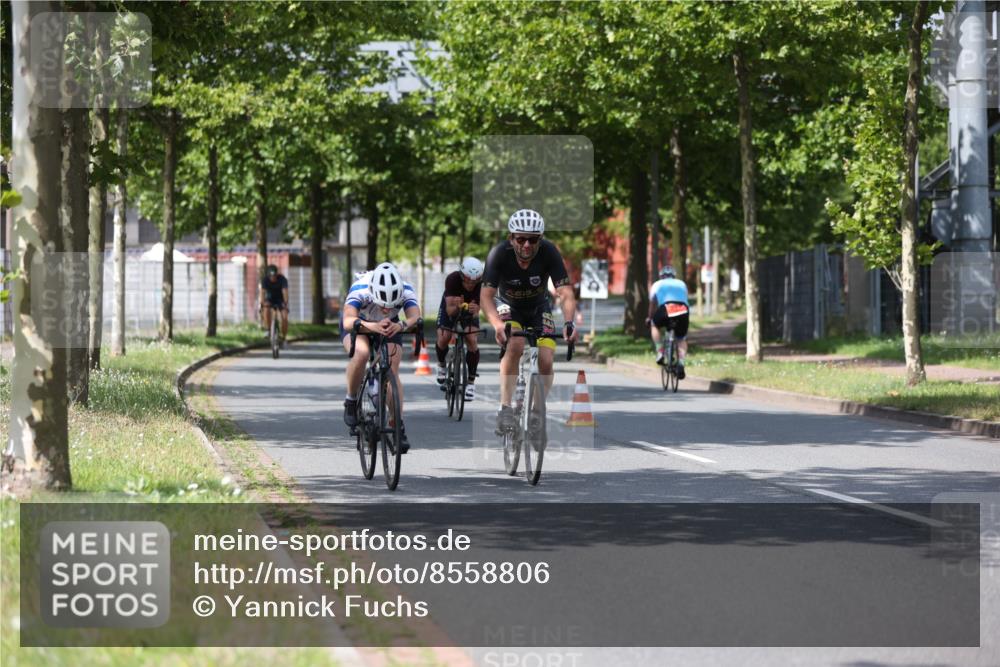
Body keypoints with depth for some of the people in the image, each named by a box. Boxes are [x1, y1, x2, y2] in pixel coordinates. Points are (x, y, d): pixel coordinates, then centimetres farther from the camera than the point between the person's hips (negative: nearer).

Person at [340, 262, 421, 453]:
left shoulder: (406, 291, -32)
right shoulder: (359, 290, -39)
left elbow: (415, 316, -45)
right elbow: (348, 321, -52)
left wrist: (401, 325, -67)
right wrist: (373, 327, -70)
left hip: (390, 327, 2)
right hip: (359, 325, -2)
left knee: (392, 372, -16)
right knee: (361, 353, -33)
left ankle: (399, 427, -7)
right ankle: (351, 401, -11)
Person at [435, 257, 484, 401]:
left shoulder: (481, 284, -33)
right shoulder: (452, 279, -36)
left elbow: (476, 312, -33)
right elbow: (449, 311, -38)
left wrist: (474, 310, -57)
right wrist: (457, 307, -61)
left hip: (470, 309, 0)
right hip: (451, 307, 0)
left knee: (472, 341, -19)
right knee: (444, 338, -18)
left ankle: (471, 382, -8)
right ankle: (441, 365, 16)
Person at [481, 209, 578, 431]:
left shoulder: (549, 252, -28)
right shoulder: (500, 253, -30)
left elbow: (565, 292, -32)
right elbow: (486, 295, -33)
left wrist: (569, 322, -51)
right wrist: (497, 324, -52)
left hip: (538, 307, 2)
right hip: (509, 306, -2)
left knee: (546, 361, -15)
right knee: (515, 345, -31)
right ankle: (505, 407, -23)